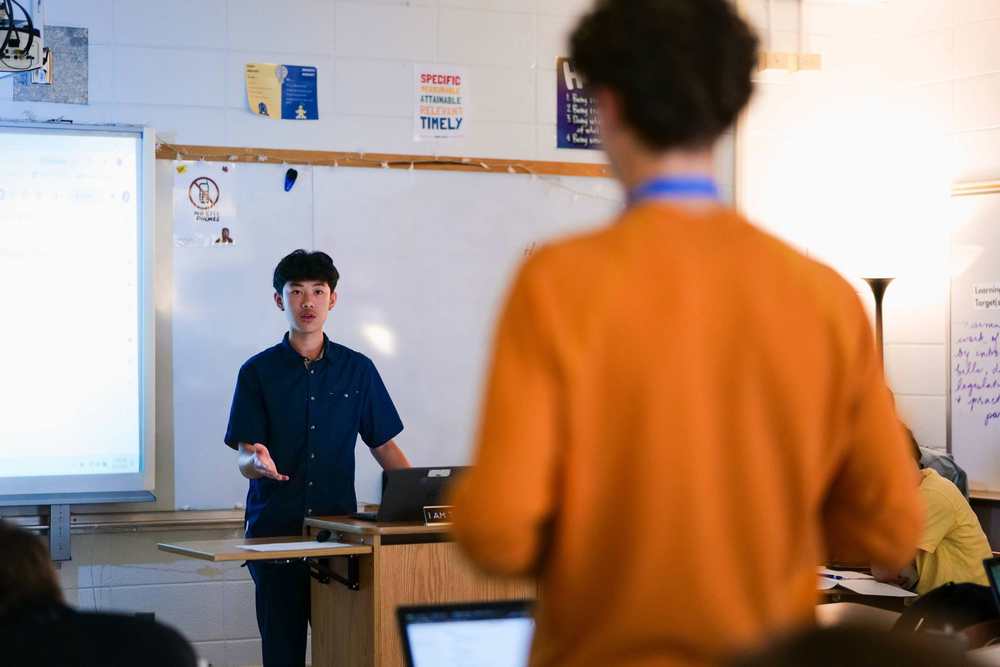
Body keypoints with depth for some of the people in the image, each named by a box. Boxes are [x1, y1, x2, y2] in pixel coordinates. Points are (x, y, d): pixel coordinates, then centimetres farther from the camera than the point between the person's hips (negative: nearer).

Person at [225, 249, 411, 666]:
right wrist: (257, 461, -25)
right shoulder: (258, 372, 4)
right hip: (274, 529, -1)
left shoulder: (358, 370, 9)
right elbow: (245, 461, -1)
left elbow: (384, 446, 13)